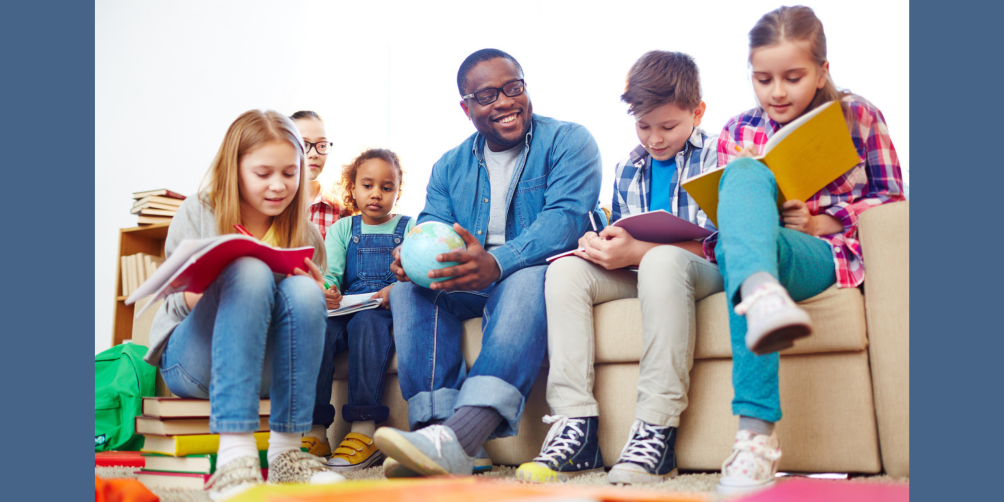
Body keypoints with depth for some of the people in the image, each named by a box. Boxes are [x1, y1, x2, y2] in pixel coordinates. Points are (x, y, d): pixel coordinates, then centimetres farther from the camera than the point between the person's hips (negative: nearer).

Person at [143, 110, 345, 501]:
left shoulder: (301, 232, 6)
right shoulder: (197, 213, -1)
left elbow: (309, 306, 8)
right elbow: (177, 299, -4)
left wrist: (316, 293, -16)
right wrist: (208, 290, -28)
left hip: (265, 366, 2)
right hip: (191, 359, -2)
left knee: (302, 291, -28)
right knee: (250, 271, -31)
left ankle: (286, 451, -26)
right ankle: (234, 455, -43)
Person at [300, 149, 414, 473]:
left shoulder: (409, 228, 16)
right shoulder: (342, 228, 21)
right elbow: (330, 270, 5)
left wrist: (397, 289, -22)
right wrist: (326, 290, -19)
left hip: (385, 312, -2)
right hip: (345, 309, 3)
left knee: (366, 322, -36)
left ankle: (365, 430, -39)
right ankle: (315, 431, -29)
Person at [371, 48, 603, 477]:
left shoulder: (568, 141, 0)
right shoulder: (450, 167, 17)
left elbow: (566, 217, -17)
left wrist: (497, 262, -36)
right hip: (468, 285, 5)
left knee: (527, 282, -38)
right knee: (410, 286, -22)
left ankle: (456, 440, -55)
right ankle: (435, 425, -39)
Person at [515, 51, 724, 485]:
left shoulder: (715, 156, -1)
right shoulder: (627, 170, 16)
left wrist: (636, 252, -25)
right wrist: (602, 246, -6)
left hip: (702, 271, -5)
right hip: (635, 273, 6)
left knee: (662, 261, -38)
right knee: (565, 270, -18)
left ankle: (656, 431, -39)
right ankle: (576, 426, -26)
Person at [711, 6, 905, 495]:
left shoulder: (858, 116, 11)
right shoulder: (737, 132, 15)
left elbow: (890, 199, 10)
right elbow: (729, 213, 20)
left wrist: (823, 222, -8)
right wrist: (760, 216, -5)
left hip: (825, 254, -2)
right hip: (756, 250, 2)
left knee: (737, 249, -37)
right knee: (746, 174, -32)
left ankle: (753, 429, -51)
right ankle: (761, 293, -64)